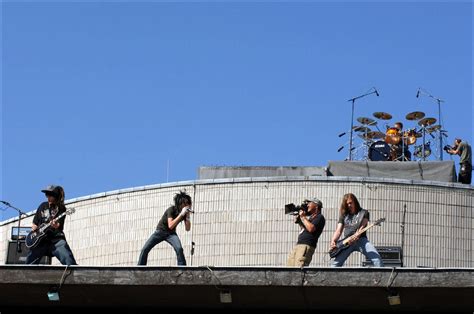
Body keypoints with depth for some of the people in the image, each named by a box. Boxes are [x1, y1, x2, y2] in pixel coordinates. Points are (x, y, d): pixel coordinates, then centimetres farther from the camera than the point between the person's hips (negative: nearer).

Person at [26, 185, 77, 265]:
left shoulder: (61, 208, -1)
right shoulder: (43, 206, 13)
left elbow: (59, 225, -14)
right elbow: (35, 222, 21)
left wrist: (55, 225, -36)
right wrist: (34, 228, 2)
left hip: (56, 238, -5)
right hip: (41, 240, 5)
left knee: (68, 260, -22)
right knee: (30, 262, 3)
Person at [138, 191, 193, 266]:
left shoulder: (185, 212, -9)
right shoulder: (171, 209, -23)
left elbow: (187, 228, -12)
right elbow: (170, 225, -34)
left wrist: (188, 216, -24)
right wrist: (181, 214, -37)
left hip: (171, 234, 2)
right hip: (160, 231, -2)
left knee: (179, 248, -28)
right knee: (145, 249, -12)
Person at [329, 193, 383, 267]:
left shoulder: (364, 213, 8)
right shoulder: (344, 215, 16)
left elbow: (363, 226, -7)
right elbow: (338, 231, 7)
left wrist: (356, 235, -28)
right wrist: (333, 241, -13)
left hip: (361, 240, -2)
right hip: (346, 242, 2)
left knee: (376, 257, -21)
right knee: (335, 262, -13)